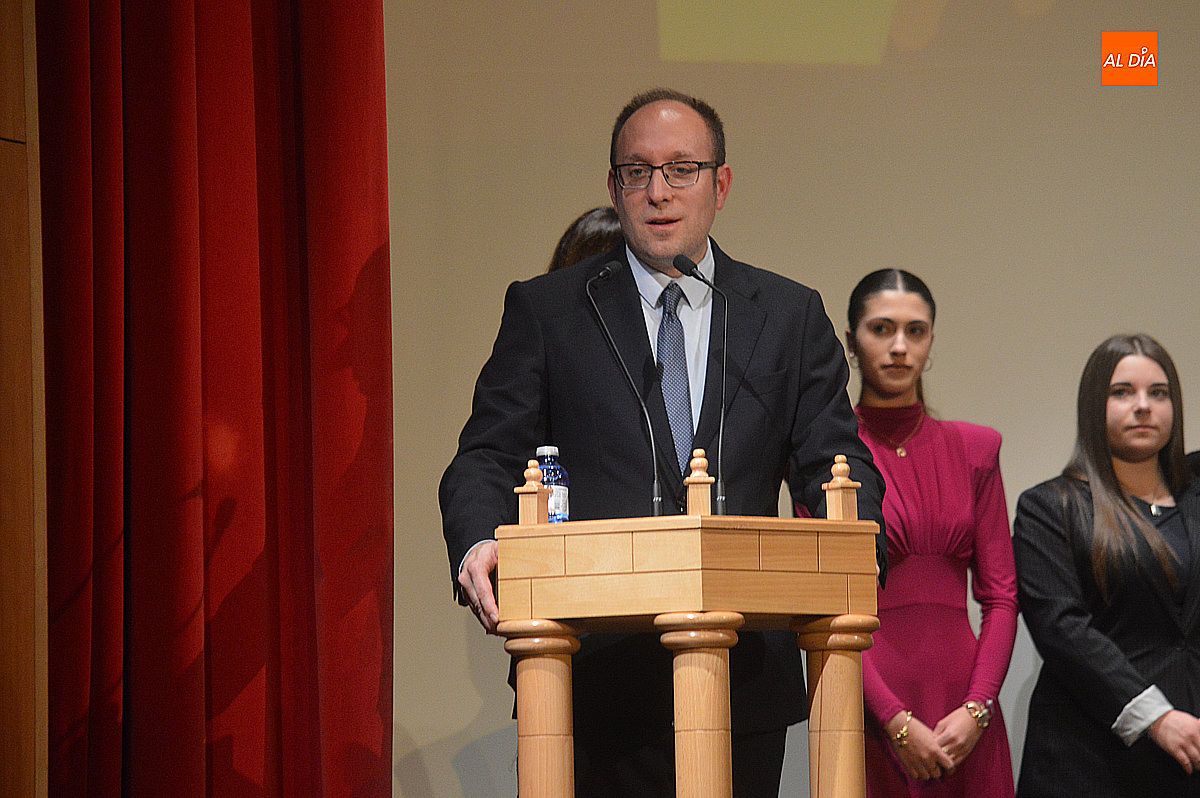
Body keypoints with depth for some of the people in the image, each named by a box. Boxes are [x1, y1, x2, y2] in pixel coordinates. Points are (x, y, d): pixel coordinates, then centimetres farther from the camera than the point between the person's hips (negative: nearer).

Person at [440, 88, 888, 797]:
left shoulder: (792, 315, 12)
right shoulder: (546, 310, 8)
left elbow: (835, 461, 7)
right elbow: (488, 458, 3)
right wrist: (478, 545, -19)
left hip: (746, 681, 2)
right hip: (598, 679, -2)